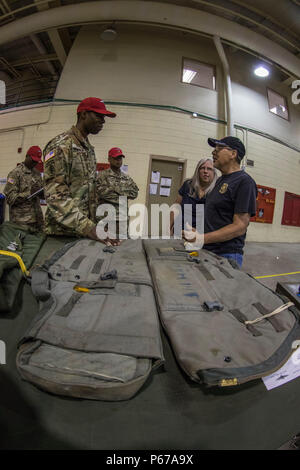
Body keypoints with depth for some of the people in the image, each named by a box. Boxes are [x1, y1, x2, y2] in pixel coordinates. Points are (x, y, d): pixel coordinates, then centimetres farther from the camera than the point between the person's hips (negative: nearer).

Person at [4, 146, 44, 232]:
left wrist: (43, 192, -5)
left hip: (37, 218, 6)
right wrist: (29, 193, -20)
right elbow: (10, 197, -10)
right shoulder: (15, 173, -4)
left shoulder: (37, 173, 15)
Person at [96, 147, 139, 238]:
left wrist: (115, 189, -5)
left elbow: (135, 193, 4)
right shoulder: (103, 175, 2)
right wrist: (124, 194, -8)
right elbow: (101, 191, -14)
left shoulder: (127, 177, 16)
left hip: (123, 217, 5)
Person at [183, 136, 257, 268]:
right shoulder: (220, 180, 16)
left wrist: (201, 238, -24)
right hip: (207, 251, 8)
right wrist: (196, 233, 5)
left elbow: (240, 227, -18)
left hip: (226, 256, -8)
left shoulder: (244, 181, -11)